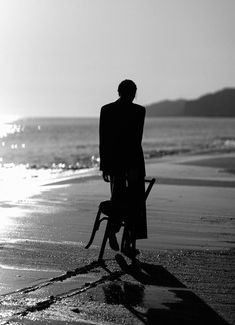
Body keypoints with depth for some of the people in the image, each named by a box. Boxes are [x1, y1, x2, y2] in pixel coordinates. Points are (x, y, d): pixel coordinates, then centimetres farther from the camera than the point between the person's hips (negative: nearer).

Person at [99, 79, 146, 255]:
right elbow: (136, 139, -14)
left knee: (118, 198, 14)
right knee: (135, 201, 7)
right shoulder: (138, 110, -6)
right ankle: (129, 242, 8)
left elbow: (103, 140, 4)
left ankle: (113, 229, -11)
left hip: (113, 161, 3)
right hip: (133, 161, -3)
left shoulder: (106, 110, 5)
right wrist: (134, 166, -14)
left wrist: (104, 166, 8)